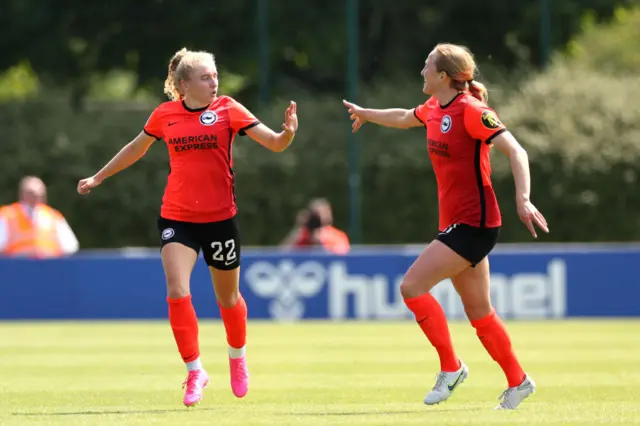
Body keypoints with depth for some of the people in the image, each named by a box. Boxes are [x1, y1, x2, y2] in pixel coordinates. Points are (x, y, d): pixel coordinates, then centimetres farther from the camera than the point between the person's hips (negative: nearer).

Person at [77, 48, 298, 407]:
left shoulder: (227, 109, -7)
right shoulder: (164, 115, -1)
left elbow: (274, 144, -11)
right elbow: (136, 149, 18)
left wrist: (288, 132, -34)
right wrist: (98, 177, 25)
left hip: (219, 217, -1)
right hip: (177, 218, 1)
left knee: (228, 296, 12)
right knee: (177, 292, -16)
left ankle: (238, 358, 40)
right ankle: (195, 371, -4)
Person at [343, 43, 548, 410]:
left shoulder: (470, 111, -16)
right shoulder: (435, 108, 9)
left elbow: (516, 151, -22)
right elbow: (404, 118, 33)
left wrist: (523, 199, -35)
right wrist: (365, 114, 49)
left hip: (474, 224, -8)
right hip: (457, 223, 8)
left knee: (412, 286, -15)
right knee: (479, 312, 12)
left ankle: (451, 367, -5)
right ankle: (518, 382, 23)